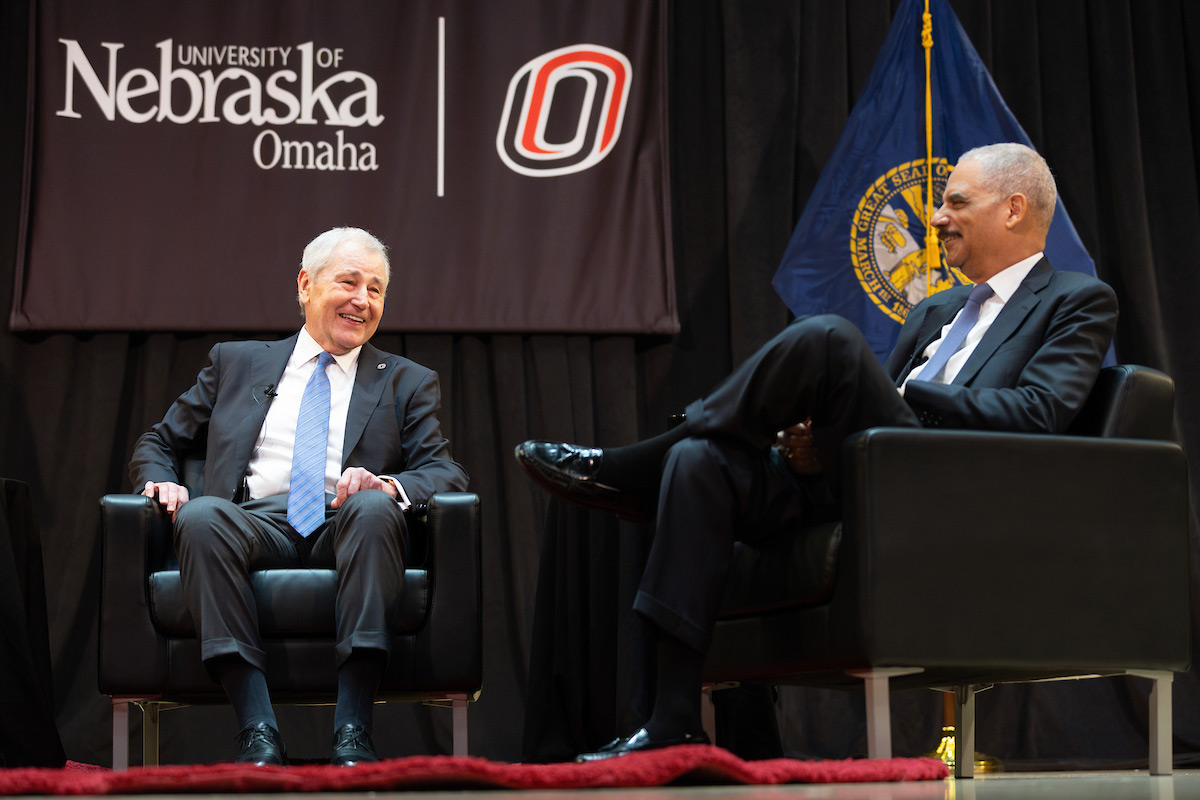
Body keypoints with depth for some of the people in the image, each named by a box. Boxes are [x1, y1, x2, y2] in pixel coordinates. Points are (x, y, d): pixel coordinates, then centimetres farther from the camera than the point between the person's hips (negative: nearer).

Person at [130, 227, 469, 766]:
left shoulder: (407, 383, 22)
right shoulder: (236, 363, 24)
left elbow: (446, 473, 8)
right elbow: (158, 443, 26)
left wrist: (388, 485, -15)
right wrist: (160, 481, 0)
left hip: (347, 536, 0)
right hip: (257, 525, 1)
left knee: (373, 508, -35)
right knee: (200, 516, -33)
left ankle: (352, 731, -40)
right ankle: (257, 731, -38)